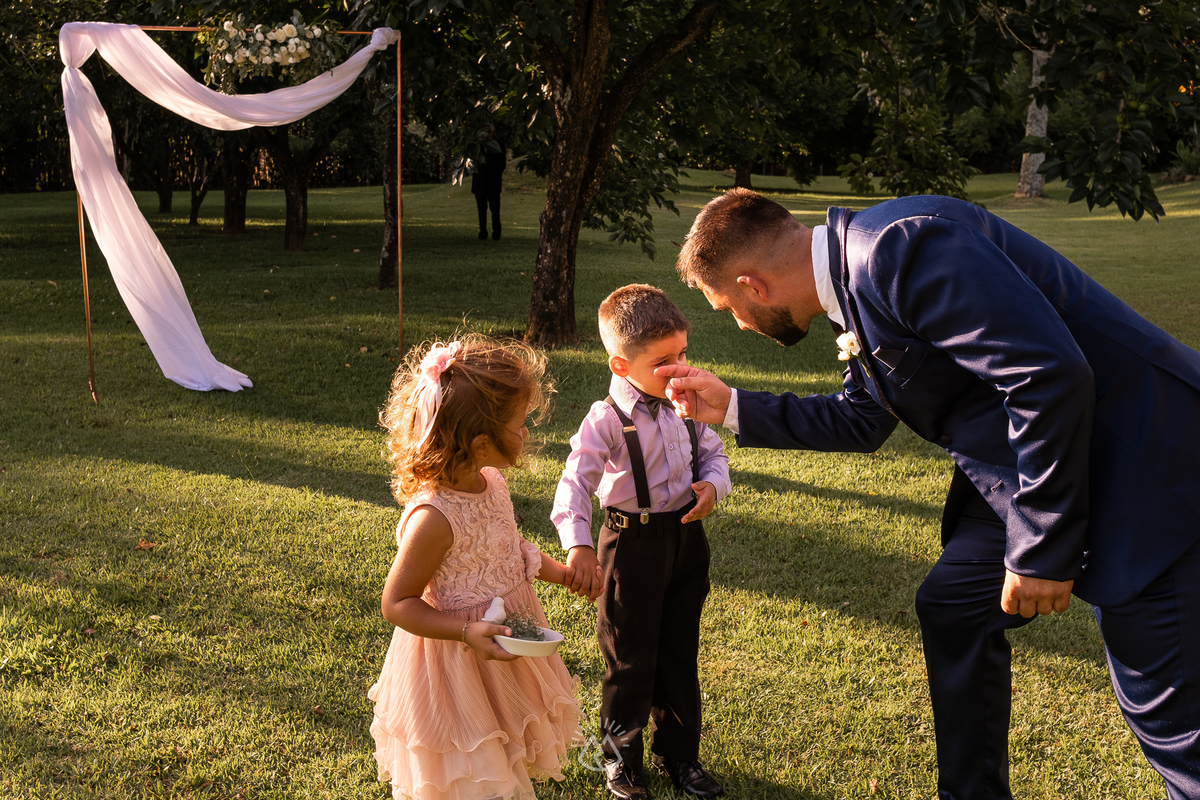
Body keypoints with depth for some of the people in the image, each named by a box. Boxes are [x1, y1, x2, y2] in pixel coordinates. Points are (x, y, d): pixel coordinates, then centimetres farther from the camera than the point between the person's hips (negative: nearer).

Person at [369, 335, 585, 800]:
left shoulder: (490, 481, -6)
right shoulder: (432, 517, -31)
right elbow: (396, 604, -23)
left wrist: (560, 572, 9)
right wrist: (467, 632, -32)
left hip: (504, 639, 8)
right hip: (460, 661, -8)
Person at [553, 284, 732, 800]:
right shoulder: (607, 421, -19)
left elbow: (713, 451, 13)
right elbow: (576, 482, -26)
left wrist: (712, 485, -9)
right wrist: (578, 545, -40)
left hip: (686, 537, 5)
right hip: (633, 544, -5)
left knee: (681, 653, 17)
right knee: (631, 659, 7)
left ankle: (679, 754, 36)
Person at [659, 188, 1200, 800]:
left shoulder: (900, 247, -24)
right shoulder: (854, 288, 8)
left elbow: (1051, 376, -28)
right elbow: (862, 420, 22)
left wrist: (1041, 553, -21)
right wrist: (732, 408, 20)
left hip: (1139, 464, -10)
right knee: (952, 607, 18)